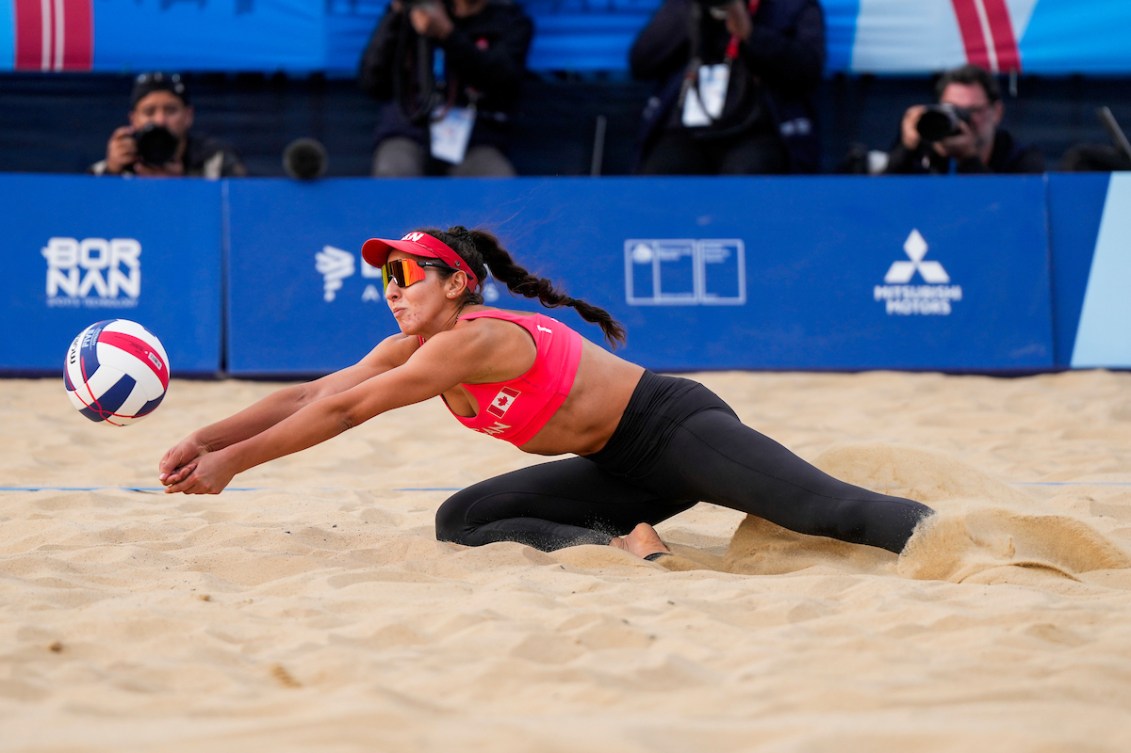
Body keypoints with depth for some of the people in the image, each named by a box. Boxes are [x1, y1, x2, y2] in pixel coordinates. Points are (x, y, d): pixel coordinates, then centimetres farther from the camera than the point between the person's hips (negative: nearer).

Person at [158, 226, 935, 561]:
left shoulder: (474, 339, -23)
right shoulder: (413, 348, 5)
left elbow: (344, 411, -24)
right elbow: (311, 394, 0)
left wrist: (233, 462, -21)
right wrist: (206, 439, -10)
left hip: (675, 427, -9)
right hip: (623, 470, 9)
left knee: (826, 508, -27)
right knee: (462, 522, -1)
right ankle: (624, 546, -11)